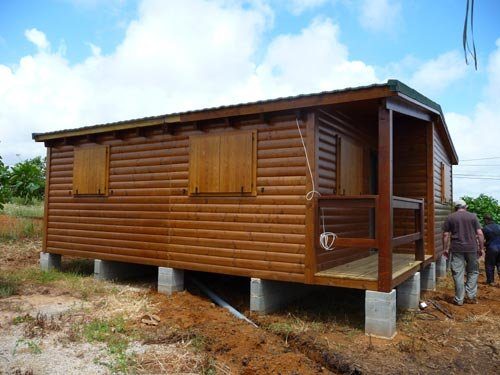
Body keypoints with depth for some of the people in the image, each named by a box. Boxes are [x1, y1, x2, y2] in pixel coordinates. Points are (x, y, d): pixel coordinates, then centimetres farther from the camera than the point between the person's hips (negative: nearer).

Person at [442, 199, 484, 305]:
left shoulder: (450, 217, 4)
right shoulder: (473, 216, 5)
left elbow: (445, 235, 1)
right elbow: (480, 234, 1)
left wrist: (445, 249, 9)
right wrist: (481, 248, 8)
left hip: (456, 249, -1)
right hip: (472, 248, 1)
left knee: (458, 274, 3)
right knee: (473, 272, 16)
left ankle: (459, 299, 8)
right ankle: (471, 296, 13)